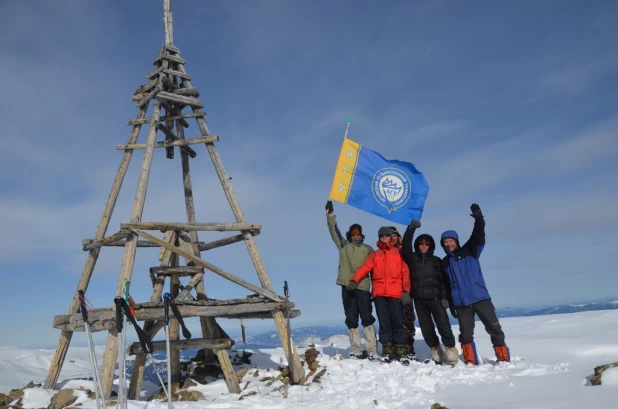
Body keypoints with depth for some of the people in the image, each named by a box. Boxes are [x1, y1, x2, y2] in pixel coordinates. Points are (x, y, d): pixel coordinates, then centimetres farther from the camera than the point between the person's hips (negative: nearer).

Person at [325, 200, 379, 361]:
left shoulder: (368, 249, 12)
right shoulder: (343, 245, 13)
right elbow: (334, 230, 4)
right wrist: (330, 214, -8)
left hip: (363, 287, -1)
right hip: (347, 286, 1)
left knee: (367, 318, -3)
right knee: (351, 319, 4)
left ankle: (372, 351, -1)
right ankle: (356, 351, 10)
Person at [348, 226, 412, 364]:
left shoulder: (399, 252, 12)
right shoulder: (375, 254, 16)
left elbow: (405, 272, 5)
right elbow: (364, 268, 1)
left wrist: (406, 291, -7)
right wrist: (354, 280, -16)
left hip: (396, 293, -2)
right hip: (379, 293, 2)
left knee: (397, 322, -1)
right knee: (384, 323, 3)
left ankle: (401, 352, 5)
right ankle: (388, 351, 8)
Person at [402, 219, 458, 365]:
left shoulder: (436, 260, 10)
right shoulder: (412, 258, 10)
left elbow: (443, 280, 6)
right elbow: (406, 246, -8)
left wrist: (444, 297, -5)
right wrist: (411, 228, -17)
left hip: (435, 297, -1)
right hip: (419, 299, 2)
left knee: (443, 325, -8)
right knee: (426, 327, 7)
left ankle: (451, 349, 2)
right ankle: (435, 349, 21)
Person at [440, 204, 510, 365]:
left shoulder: (469, 251, 5)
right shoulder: (444, 263, 12)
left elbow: (478, 238, -13)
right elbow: (445, 286, 15)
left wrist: (479, 220, -30)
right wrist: (450, 304, 11)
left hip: (480, 298, -2)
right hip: (461, 303, 2)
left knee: (494, 328, 0)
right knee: (465, 333, 3)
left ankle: (504, 359, 10)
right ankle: (471, 362, 12)